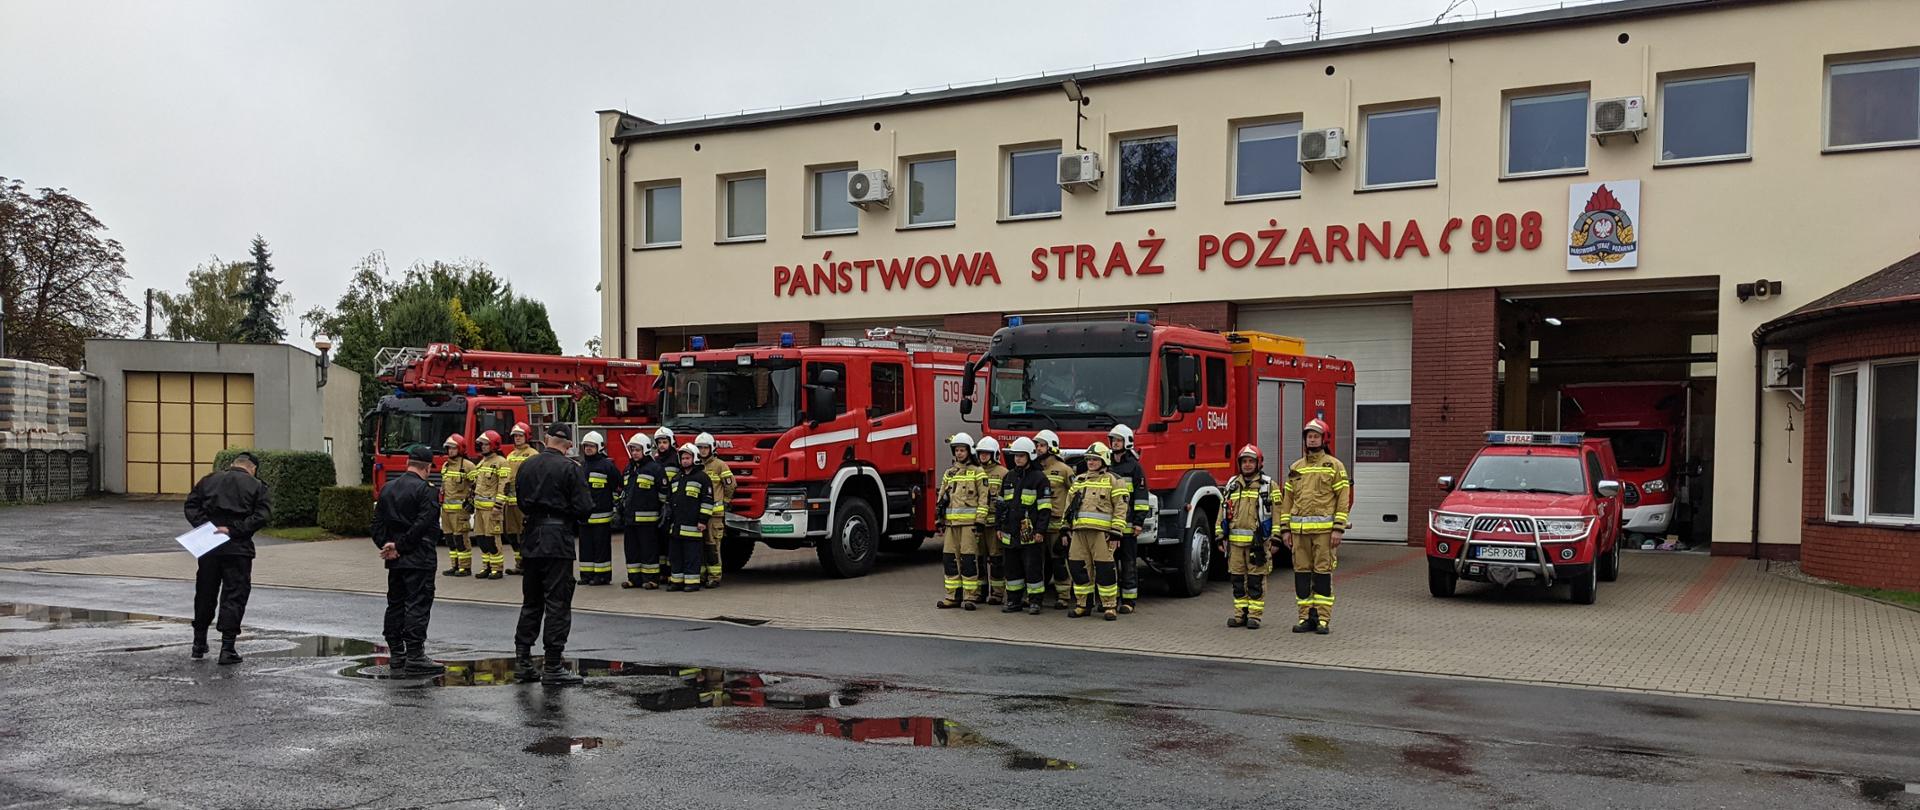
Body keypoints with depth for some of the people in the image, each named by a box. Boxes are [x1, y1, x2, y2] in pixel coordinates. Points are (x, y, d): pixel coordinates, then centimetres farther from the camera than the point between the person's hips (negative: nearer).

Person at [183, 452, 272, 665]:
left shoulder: (208, 481, 14)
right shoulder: (256, 486, 2)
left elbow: (191, 506, 5)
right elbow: (261, 515, -11)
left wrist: (204, 526, -4)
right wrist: (234, 530, -12)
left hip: (208, 547, 4)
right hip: (238, 548, -4)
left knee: (205, 594, 17)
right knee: (234, 596, 0)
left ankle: (199, 644, 28)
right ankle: (227, 649, -5)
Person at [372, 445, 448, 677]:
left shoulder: (388, 488, 12)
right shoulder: (425, 490, -11)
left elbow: (378, 523, 9)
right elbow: (423, 525, -18)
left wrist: (386, 545, 0)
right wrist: (400, 546, -11)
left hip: (395, 561, 7)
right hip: (419, 560, -7)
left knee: (395, 605, 14)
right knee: (418, 605, -6)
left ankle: (397, 655, 19)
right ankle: (414, 658, -8)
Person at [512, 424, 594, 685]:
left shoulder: (526, 466, 7)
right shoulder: (570, 469, -11)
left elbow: (520, 501, 15)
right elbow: (584, 507, -13)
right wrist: (573, 521, 7)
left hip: (531, 539, 6)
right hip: (558, 540, -6)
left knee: (531, 602, 15)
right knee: (557, 604, -1)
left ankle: (522, 660, 18)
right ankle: (553, 667, 0)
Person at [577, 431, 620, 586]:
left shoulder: (607, 465, -5)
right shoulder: (581, 466, 16)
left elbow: (618, 488, -4)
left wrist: (616, 508, -8)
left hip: (602, 514, -6)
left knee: (601, 545, -2)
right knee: (586, 545, 8)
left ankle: (603, 575, 2)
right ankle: (587, 574, 15)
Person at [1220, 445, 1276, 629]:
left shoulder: (1268, 485, 3)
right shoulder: (1232, 484, 14)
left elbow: (1276, 512, 0)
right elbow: (1223, 512, 15)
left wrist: (1275, 539, -6)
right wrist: (1221, 537, 10)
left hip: (1258, 541, -4)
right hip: (1235, 541, 4)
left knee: (1256, 579, -1)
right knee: (1237, 579, 7)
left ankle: (1255, 615, 5)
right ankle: (1240, 614, 15)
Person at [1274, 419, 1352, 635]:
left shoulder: (1334, 466, 3)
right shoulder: (1296, 468, 14)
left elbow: (1343, 498, -2)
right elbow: (1287, 499, 15)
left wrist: (1339, 528, -10)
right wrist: (1285, 528, 8)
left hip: (1324, 528, -4)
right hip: (1299, 529, 4)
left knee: (1323, 572, -3)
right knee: (1301, 572, 4)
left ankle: (1323, 619, 1)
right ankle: (1306, 617, 10)